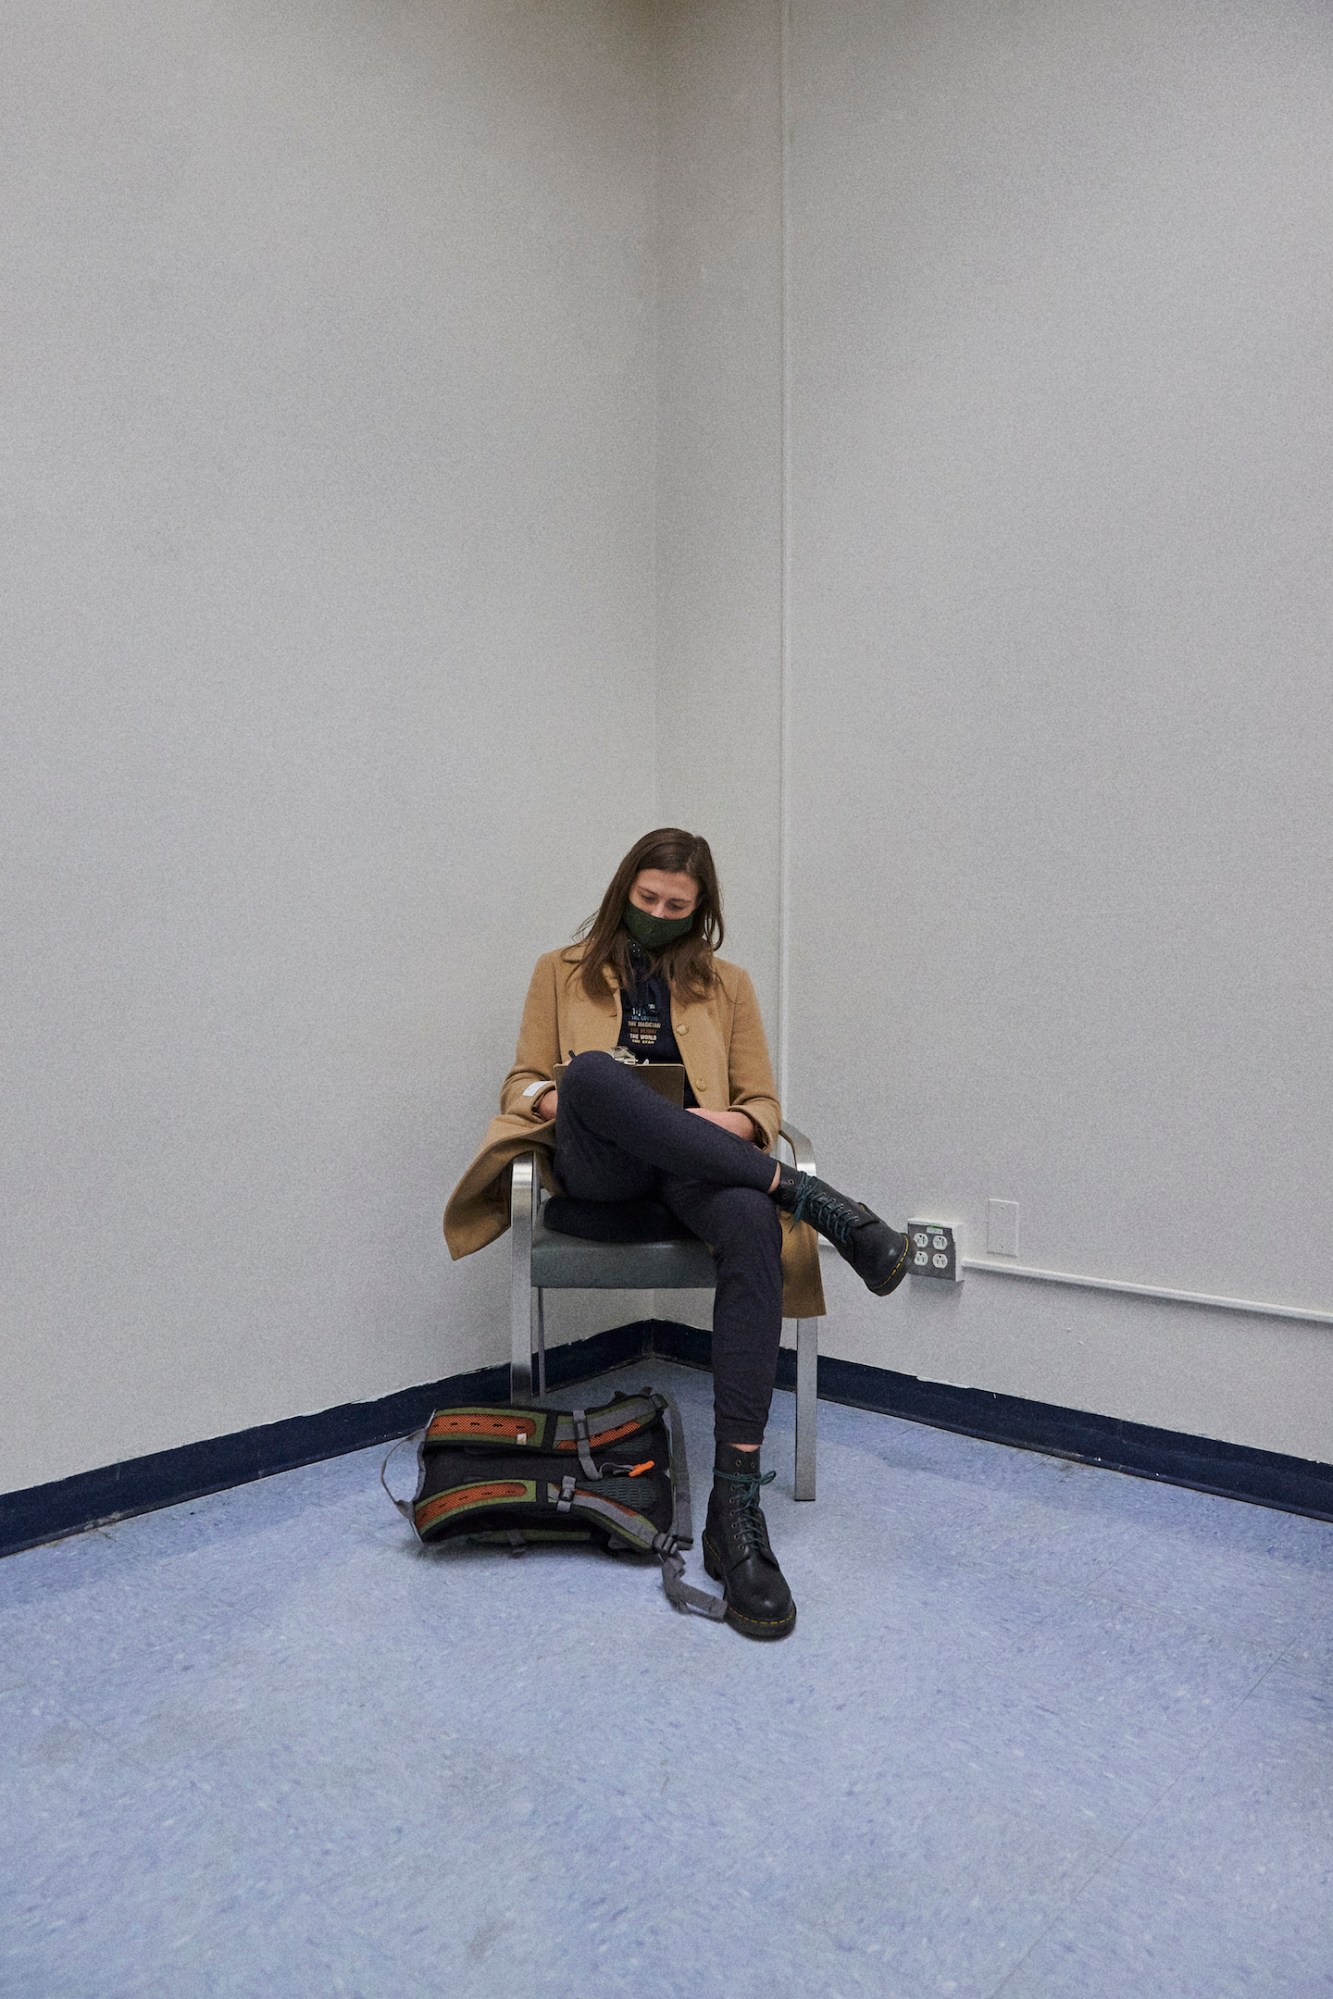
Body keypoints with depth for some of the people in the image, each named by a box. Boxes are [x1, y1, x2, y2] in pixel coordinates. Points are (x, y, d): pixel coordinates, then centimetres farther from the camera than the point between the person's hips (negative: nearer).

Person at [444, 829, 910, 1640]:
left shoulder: (727, 983, 21)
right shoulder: (562, 972, 19)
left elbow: (764, 1104, 16)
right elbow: (522, 1085, 15)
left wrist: (729, 1124, -9)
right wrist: (559, 1098, -10)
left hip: (697, 1173, 1)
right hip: (598, 1182, -1)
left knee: (754, 1224, -37)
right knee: (591, 1071, -37)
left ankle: (737, 1504, -38)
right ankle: (809, 1198, -34)